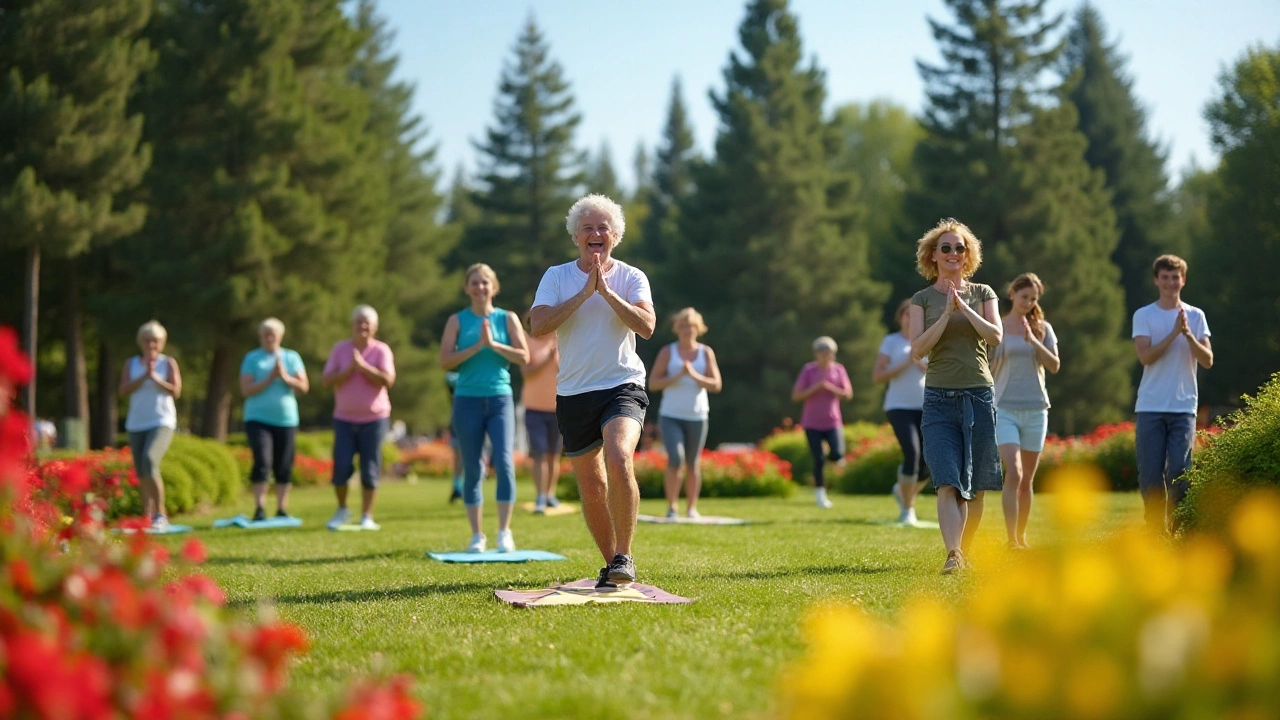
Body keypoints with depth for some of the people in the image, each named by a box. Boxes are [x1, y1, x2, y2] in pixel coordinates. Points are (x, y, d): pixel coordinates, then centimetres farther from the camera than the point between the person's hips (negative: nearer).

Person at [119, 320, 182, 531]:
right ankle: (147, 515, 14)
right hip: (136, 424, 4)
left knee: (149, 461, -23)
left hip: (162, 422, -4)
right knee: (140, 472, 4)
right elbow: (123, 391, -2)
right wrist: (143, 376, -12)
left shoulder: (168, 363, 4)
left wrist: (155, 377, -14)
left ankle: (160, 514, -20)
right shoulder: (131, 364, 10)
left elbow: (176, 391, -6)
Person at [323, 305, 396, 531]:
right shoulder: (340, 349, 4)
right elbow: (327, 381, -5)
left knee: (370, 470, -1)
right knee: (341, 466, -3)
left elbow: (388, 380, -15)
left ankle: (367, 516, 8)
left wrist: (363, 366, -21)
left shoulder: (381, 350, -2)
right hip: (344, 418, 2)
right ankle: (342, 510, 18)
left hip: (374, 418, -2)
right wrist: (349, 369, -17)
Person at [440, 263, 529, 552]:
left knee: (504, 462, -13)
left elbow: (524, 357, -3)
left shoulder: (507, 319, 6)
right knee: (473, 470, 4)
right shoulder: (457, 320, 5)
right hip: (467, 401, 0)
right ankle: (477, 535, 12)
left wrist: (493, 344, -13)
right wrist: (477, 346, -13)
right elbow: (445, 361, -5)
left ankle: (504, 532, -5)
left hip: (500, 399, 0)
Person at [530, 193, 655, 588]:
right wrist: (584, 293, -14)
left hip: (622, 385, -3)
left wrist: (606, 291, -15)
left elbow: (646, 326, -12)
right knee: (590, 486, 8)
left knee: (619, 459, -28)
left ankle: (624, 557, -18)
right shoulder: (557, 276, 6)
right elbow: (538, 325, -9)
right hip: (573, 393, 3)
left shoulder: (631, 277, 3)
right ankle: (611, 564, 24)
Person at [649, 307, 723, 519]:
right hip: (670, 416, -2)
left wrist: (694, 375, -16)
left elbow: (716, 385, -1)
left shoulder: (706, 353, 6)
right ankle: (671, 507, -9)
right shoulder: (667, 352, 3)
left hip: (697, 416, 2)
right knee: (675, 459, -16)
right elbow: (653, 383, -2)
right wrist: (676, 377, -16)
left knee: (693, 463, 7)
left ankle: (692, 508, 17)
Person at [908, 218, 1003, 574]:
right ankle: (952, 556, -25)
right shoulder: (922, 299, 8)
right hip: (940, 400, -2)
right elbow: (917, 349, -4)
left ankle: (965, 550, 19)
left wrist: (963, 307, -10)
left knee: (976, 486, 5)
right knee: (949, 482, -16)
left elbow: (996, 336, -4)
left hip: (979, 397, 2)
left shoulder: (982, 294, 11)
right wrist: (947, 312, -10)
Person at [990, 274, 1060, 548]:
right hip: (1005, 409, -2)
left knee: (1026, 480, 7)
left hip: (1035, 409, 3)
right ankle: (1011, 541, -18)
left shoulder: (1042, 328, 7)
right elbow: (987, 368, 6)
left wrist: (1033, 341, -14)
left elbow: (1055, 366, -4)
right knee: (1013, 473, -17)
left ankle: (1021, 537, 19)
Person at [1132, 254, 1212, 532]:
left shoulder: (1196, 316, 8)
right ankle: (1155, 532, 8)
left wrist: (1188, 335, -14)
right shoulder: (1143, 316, 4)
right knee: (1150, 474, 0)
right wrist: (1174, 332, -16)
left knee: (1179, 470, -6)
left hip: (1183, 407, 0)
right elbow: (1145, 356, -9)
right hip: (1150, 407, 0)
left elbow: (1207, 361, 0)